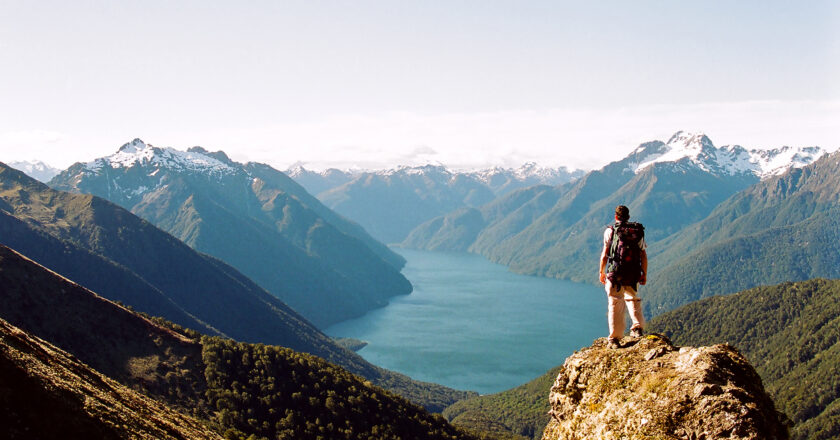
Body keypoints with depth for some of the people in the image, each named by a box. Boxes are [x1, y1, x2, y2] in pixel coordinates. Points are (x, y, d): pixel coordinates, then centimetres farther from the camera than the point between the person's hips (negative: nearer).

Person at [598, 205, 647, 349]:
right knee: (633, 300, 22)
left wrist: (601, 272, 6)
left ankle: (615, 338, 0)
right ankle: (638, 327, 8)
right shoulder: (638, 232, 8)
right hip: (633, 275, 3)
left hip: (615, 274, -3)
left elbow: (605, 253, -3)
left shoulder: (610, 231, -1)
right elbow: (644, 255, 7)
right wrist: (644, 274, 14)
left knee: (615, 305, 1)